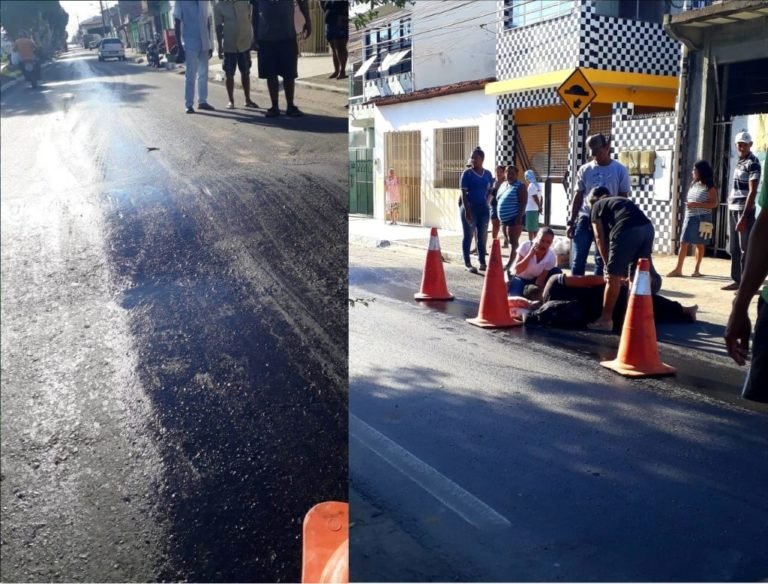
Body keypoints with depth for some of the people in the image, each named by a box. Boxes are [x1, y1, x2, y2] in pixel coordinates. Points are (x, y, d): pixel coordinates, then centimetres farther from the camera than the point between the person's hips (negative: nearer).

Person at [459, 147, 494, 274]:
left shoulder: (488, 174, 8)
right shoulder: (467, 173, -6)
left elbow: (489, 191, 16)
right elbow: (463, 193, -10)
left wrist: (487, 204, 2)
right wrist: (467, 209, -17)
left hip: (483, 208, 5)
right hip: (470, 207, -4)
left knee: (482, 236, 9)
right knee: (468, 236, 2)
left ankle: (482, 263, 18)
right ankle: (467, 264, 7)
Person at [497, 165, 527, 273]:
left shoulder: (520, 187, -9)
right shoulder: (503, 185, 15)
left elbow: (523, 203, -16)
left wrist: (519, 218, -24)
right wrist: (500, 217, 16)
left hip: (514, 219, -9)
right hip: (504, 219, 9)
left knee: (513, 241, -9)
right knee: (510, 241, 13)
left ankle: (510, 263, -13)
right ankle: (514, 261, 21)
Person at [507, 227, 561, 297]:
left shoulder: (551, 257, -20)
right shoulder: (526, 246, -25)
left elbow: (541, 279, -19)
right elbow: (517, 270, -30)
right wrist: (530, 253, -37)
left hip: (535, 280, 3)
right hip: (520, 278, -2)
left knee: (556, 272, -21)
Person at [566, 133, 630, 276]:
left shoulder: (620, 170, -1)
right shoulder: (585, 170, 4)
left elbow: (623, 198, 3)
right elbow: (578, 196, 8)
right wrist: (571, 222, 3)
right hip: (585, 218, 1)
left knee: (601, 259, 6)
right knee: (578, 258, -1)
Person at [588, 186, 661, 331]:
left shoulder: (597, 206, 24)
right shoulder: (623, 200, 40)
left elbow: (600, 238, 17)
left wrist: (608, 266, 20)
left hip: (627, 230, -6)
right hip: (647, 227, 6)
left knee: (614, 277, 1)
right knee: (636, 276, 18)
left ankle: (605, 319, 4)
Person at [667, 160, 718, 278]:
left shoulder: (709, 187, -7)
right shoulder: (693, 184, 13)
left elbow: (714, 203, -14)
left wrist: (696, 204, -21)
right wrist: (688, 204, 5)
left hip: (701, 219, -6)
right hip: (689, 217, 6)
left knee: (699, 244, 4)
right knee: (683, 243, 0)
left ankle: (697, 269, 12)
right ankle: (678, 269, 1)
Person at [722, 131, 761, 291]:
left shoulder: (753, 163, -9)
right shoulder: (739, 162, 16)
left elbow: (752, 192, -16)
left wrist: (744, 216, -21)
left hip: (744, 210, -8)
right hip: (732, 209, 8)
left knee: (745, 249, -6)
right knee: (734, 248, 10)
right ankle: (737, 280, 17)